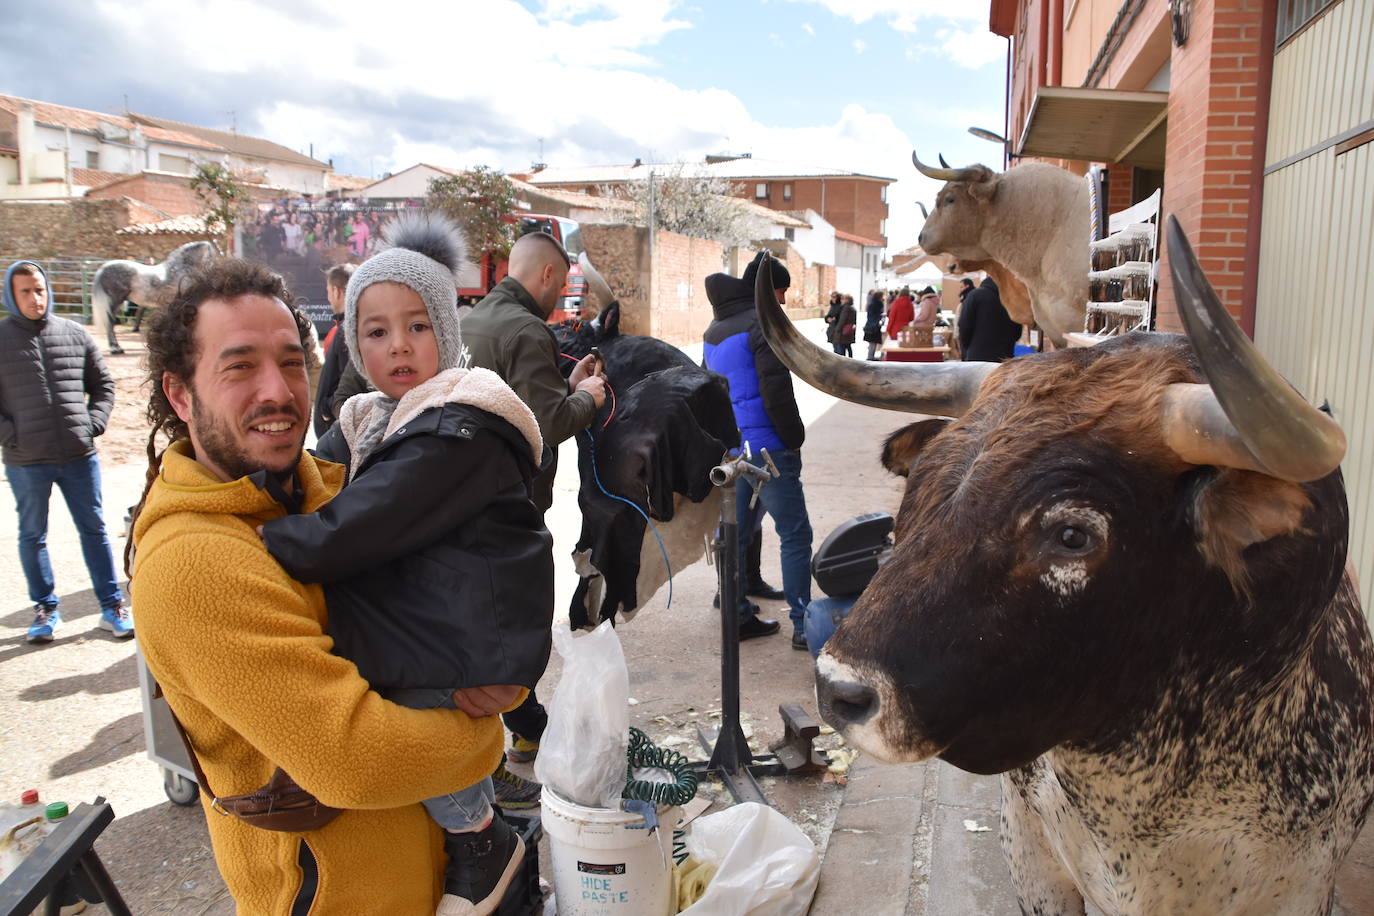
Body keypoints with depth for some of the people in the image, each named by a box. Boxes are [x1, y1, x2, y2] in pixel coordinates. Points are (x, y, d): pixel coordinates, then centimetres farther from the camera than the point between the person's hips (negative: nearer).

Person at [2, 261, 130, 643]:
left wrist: (93, 425, 0)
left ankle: (112, 606, 16)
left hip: (79, 455, 1)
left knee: (94, 529, 7)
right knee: (32, 536, 11)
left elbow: (103, 385, 12)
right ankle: (45, 608, 25)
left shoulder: (75, 334, 5)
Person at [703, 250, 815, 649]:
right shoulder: (763, 322, -11)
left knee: (735, 534, 13)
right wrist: (795, 437, -7)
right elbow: (776, 391, -17)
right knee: (795, 534, -1)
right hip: (765, 447, -8)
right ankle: (803, 625, 2)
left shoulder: (715, 329, 17)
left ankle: (738, 617, 20)